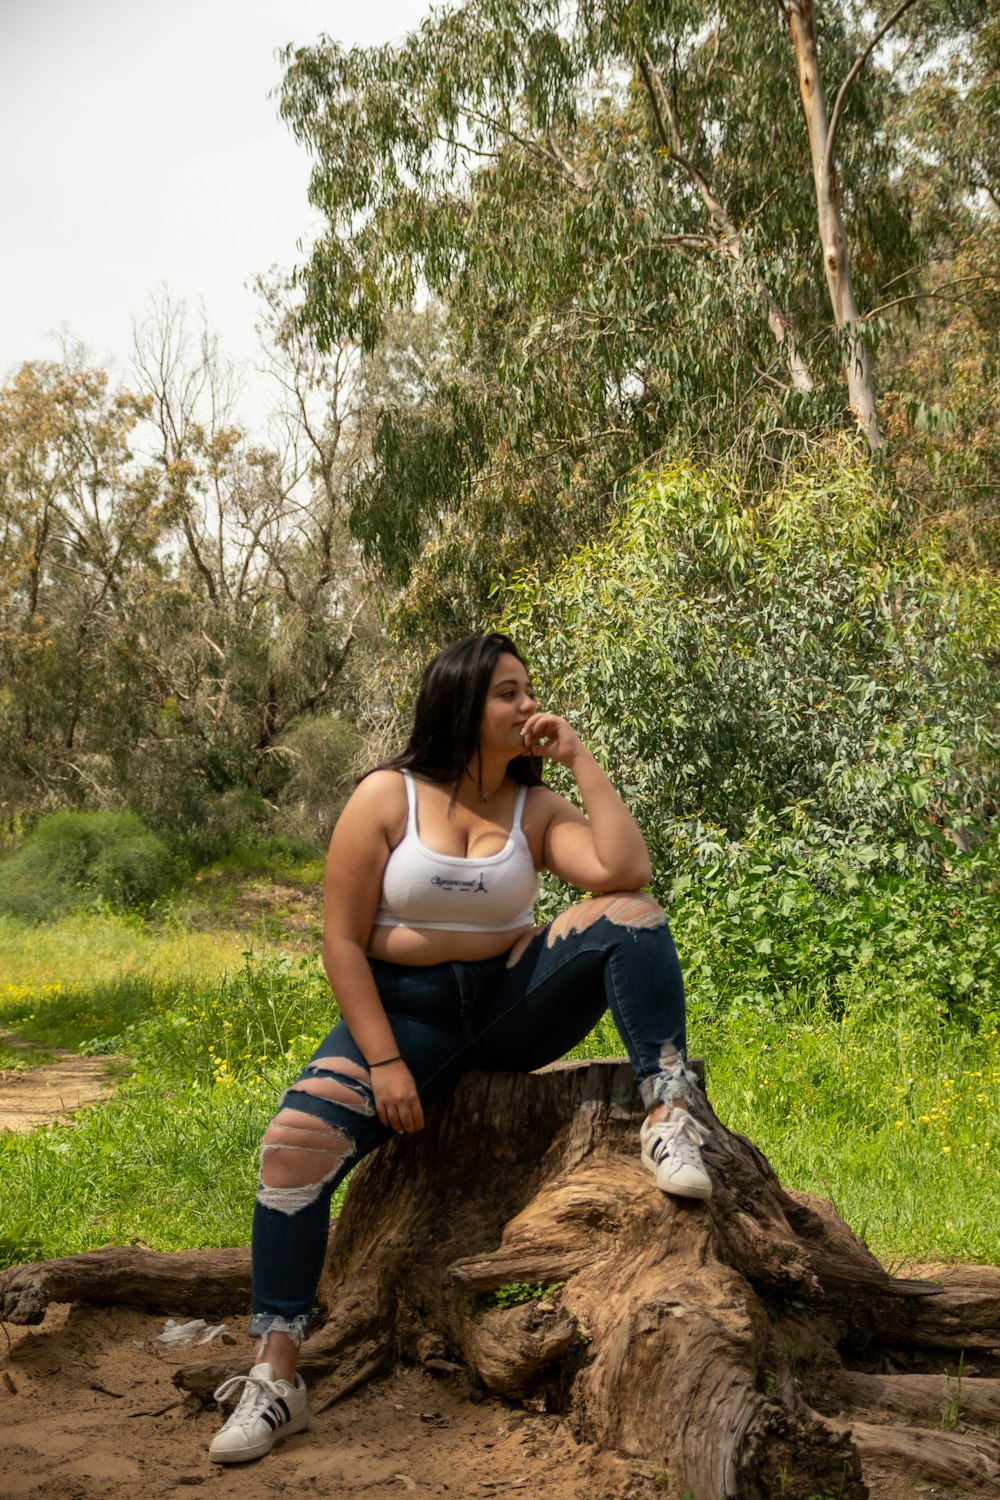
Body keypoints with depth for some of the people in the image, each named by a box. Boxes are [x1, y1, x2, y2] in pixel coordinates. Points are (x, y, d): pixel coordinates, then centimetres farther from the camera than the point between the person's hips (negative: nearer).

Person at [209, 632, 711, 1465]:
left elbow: (625, 872, -19)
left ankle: (669, 1115, -26)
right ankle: (276, 1375, -14)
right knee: (295, 1145, -23)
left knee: (630, 913, -20)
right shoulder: (387, 797, -6)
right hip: (405, 1012, -2)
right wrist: (384, 1061, -16)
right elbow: (344, 941, -8)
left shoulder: (537, 807, 0)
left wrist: (581, 759, -14)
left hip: (511, 1004, 2)